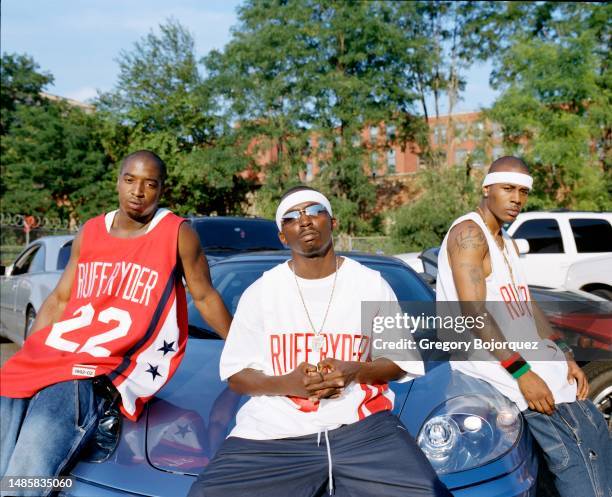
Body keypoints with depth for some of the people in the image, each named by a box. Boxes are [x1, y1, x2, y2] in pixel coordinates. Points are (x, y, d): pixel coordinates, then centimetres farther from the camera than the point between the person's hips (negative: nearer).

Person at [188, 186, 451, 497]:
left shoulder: (371, 284, 8)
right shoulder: (260, 291, 7)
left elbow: (403, 360, 11)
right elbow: (235, 374, 8)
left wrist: (355, 372, -9)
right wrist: (286, 383, -12)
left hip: (362, 424, 0)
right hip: (275, 430, 1)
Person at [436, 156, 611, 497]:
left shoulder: (508, 244, 20)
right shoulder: (469, 233, -11)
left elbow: (527, 304, 17)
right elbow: (474, 314, -20)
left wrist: (565, 355, 4)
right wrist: (521, 372, -22)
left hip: (523, 349, 10)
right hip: (487, 355, -9)